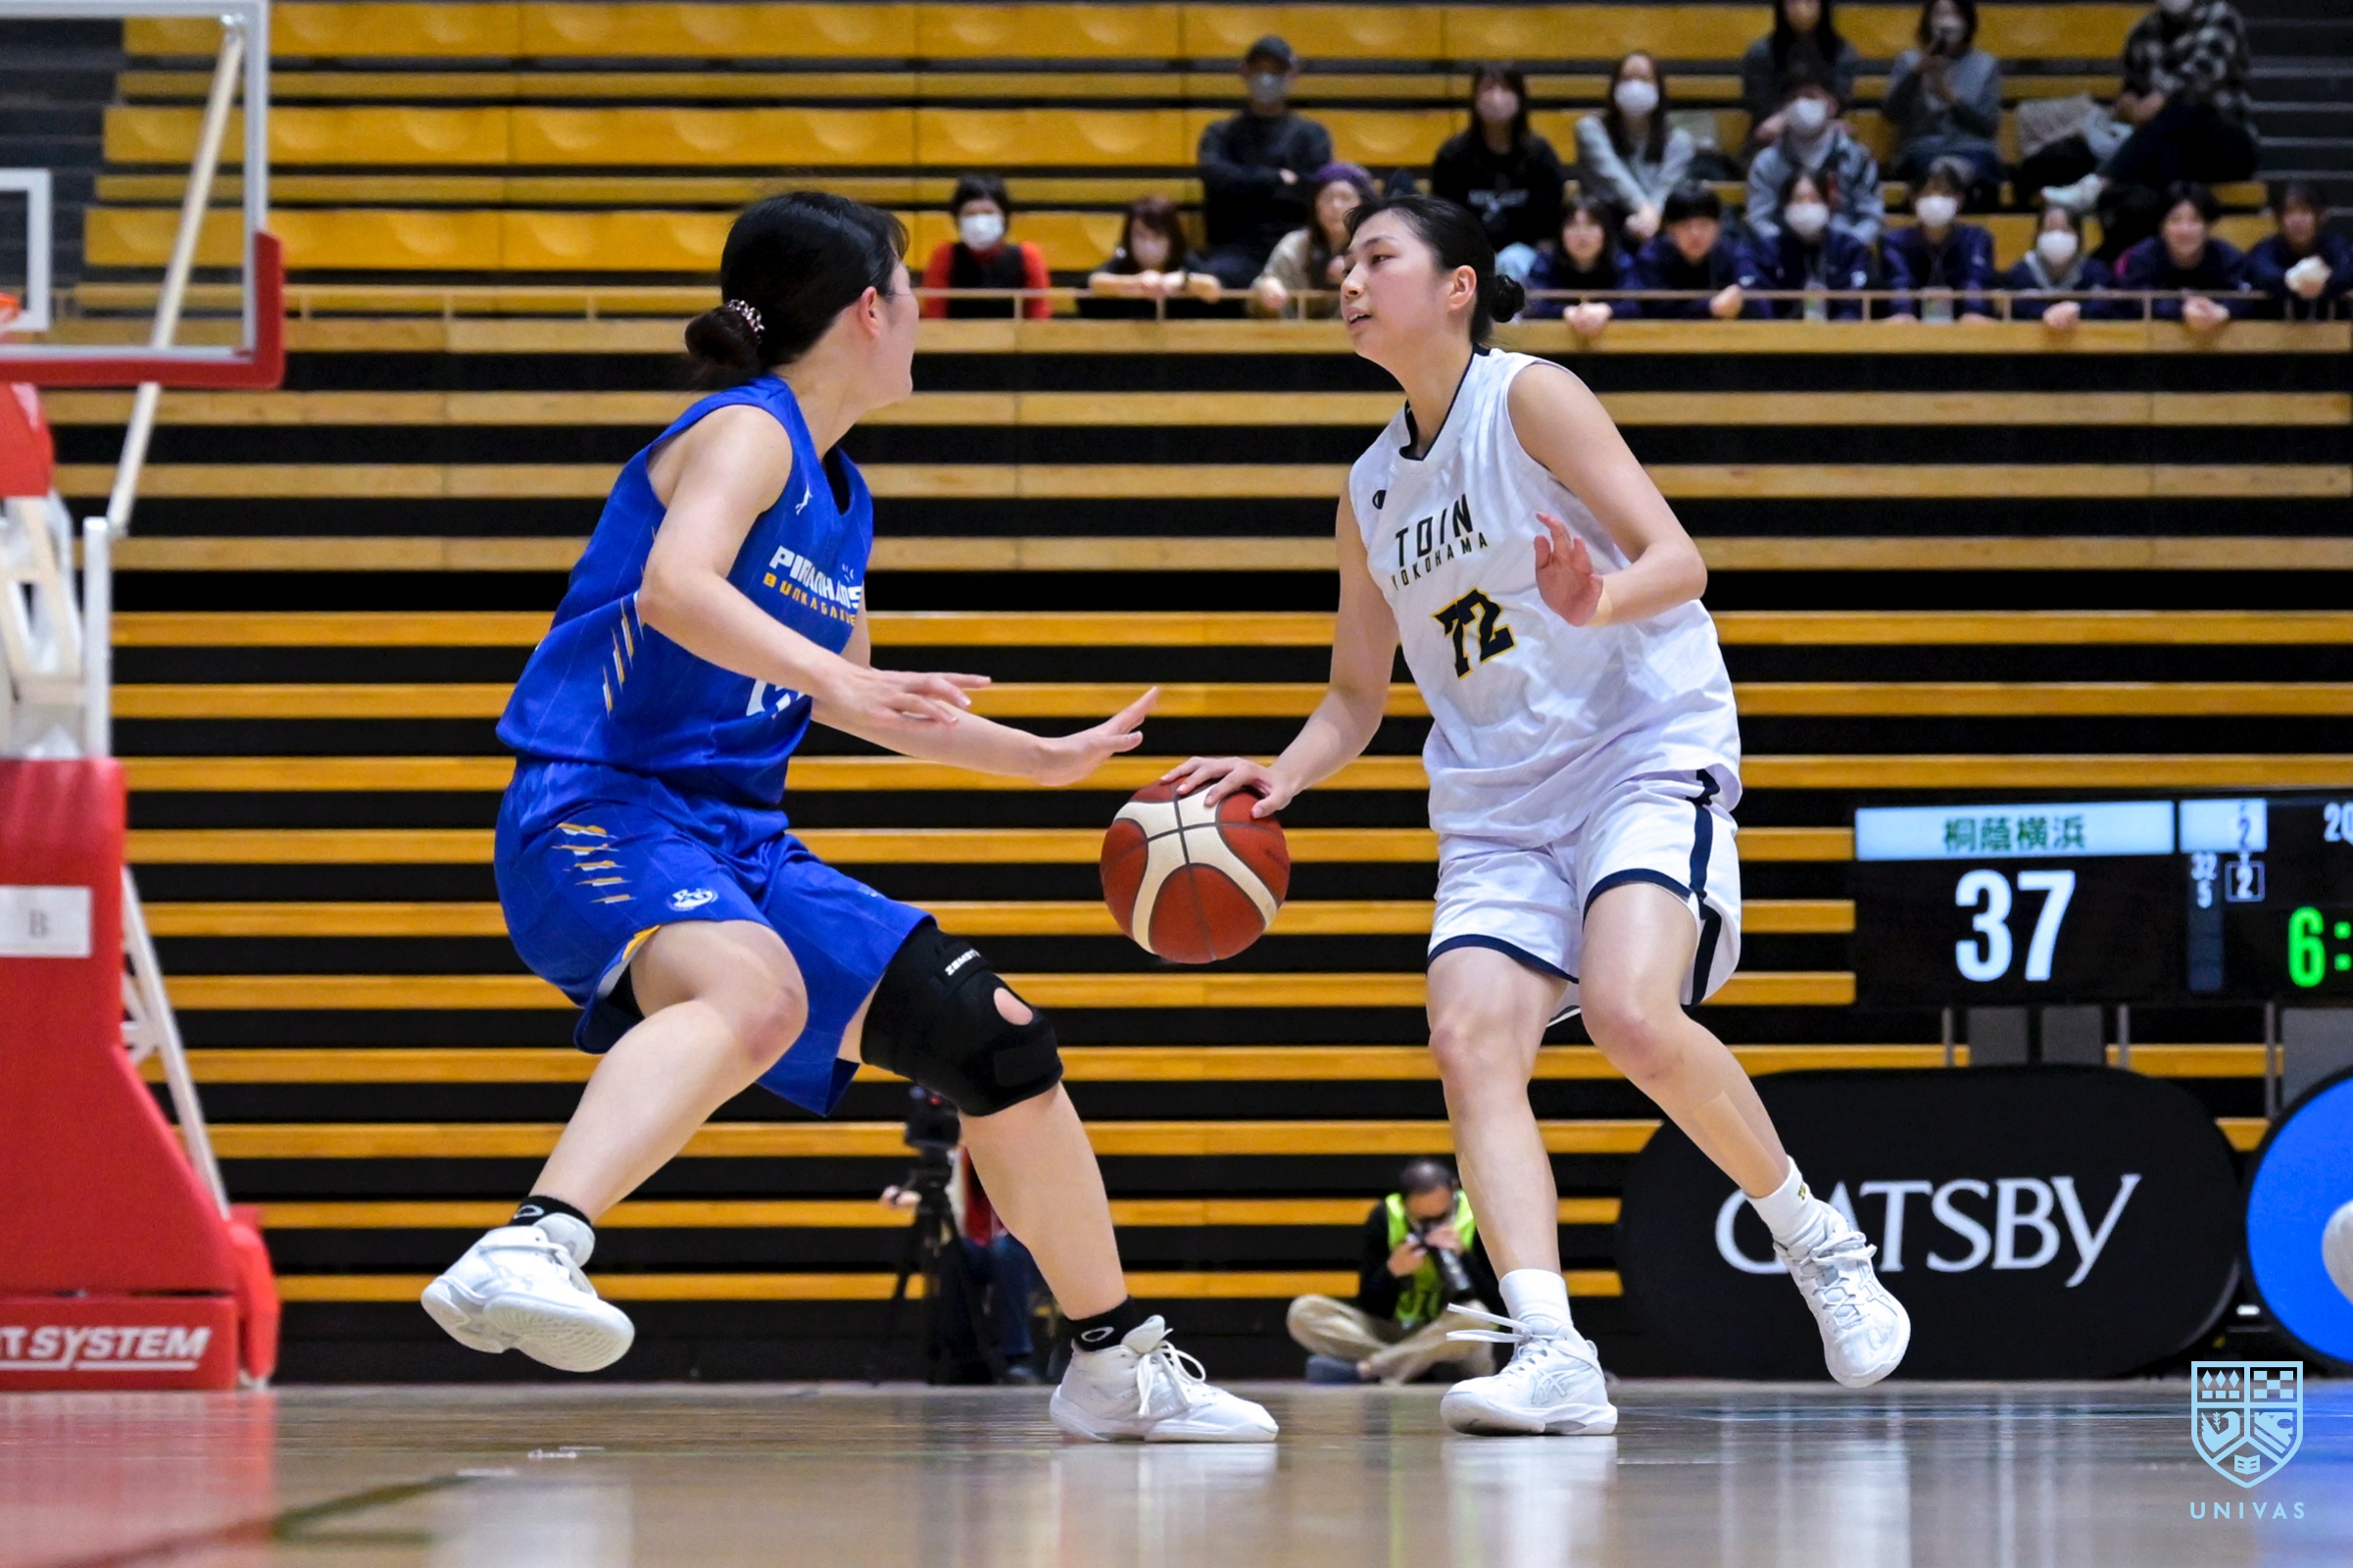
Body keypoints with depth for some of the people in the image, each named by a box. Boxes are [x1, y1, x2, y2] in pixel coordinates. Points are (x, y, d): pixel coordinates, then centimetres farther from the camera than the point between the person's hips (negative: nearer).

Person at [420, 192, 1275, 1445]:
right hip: (600, 807, -9)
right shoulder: (747, 431, -8)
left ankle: (1117, 1365, 24)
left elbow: (851, 703, 35)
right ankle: (528, 1249, -59)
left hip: (738, 841, 9)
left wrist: (1050, 760, 42)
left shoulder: (839, 495, 20)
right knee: (753, 995, -40)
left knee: (994, 1036, 9)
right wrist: (838, 678, -39)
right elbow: (675, 588, -28)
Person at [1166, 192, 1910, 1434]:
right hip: (1497, 804, 6)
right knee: (1470, 1042, -19)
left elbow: (1678, 558, -13)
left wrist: (1603, 602, -36)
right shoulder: (1371, 491, 14)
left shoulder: (1529, 398, -4)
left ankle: (1819, 1242, -6)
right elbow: (1355, 700, 21)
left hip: (1647, 753, -6)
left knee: (1632, 1014, -29)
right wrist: (1277, 778, 0)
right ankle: (1552, 1354, -31)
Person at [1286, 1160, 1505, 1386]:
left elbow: (1494, 1305, -13)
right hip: (1393, 1333, 2)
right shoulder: (1384, 1218, -5)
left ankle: (1362, 1370, -31)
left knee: (1472, 1319, -39)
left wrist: (1463, 1256, -25)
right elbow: (1370, 1306, -4)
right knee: (1304, 1312, -16)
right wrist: (1392, 1272, -23)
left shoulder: (1478, 1220, -10)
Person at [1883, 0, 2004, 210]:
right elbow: (1892, 113, 0)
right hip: (1921, 151, -1)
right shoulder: (1908, 61, 16)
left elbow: (1990, 127, 6)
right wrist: (1917, 72, -13)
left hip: (1974, 151, 1)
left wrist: (1952, 98, -9)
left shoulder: (1986, 65, 17)